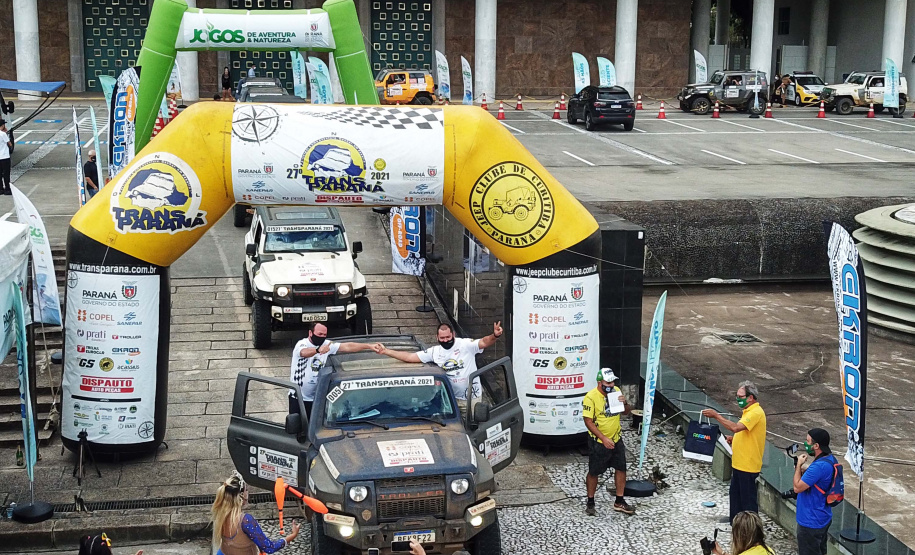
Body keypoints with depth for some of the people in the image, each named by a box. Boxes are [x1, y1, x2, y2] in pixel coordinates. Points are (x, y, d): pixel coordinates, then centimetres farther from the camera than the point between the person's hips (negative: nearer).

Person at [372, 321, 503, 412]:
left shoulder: (466, 345, -13)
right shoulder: (434, 352, 0)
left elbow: (484, 343, -29)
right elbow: (409, 357, 1)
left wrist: (494, 336, -52)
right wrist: (385, 351, -4)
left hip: (471, 398, -4)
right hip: (452, 399, 4)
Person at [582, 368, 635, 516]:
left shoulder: (616, 391, -2)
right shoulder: (591, 397, -20)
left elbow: (627, 412, 9)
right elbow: (588, 421, -21)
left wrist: (625, 403, -14)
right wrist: (604, 439, -26)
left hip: (616, 439, 6)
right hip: (598, 442, -6)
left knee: (621, 469, 11)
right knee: (594, 472, 7)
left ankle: (619, 502, 25)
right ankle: (590, 503, 22)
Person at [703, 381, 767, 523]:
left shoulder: (756, 413, -21)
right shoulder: (748, 411, 12)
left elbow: (736, 427, -32)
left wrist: (716, 415, -26)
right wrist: (733, 438, 7)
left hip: (748, 465, -11)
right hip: (739, 463, 11)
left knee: (748, 498, 0)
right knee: (735, 494, 20)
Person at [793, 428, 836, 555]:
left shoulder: (819, 466, -30)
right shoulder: (831, 459, 3)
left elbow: (797, 487, -23)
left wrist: (799, 465, -12)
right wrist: (802, 469, 1)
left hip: (811, 522, -10)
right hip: (823, 519, 10)